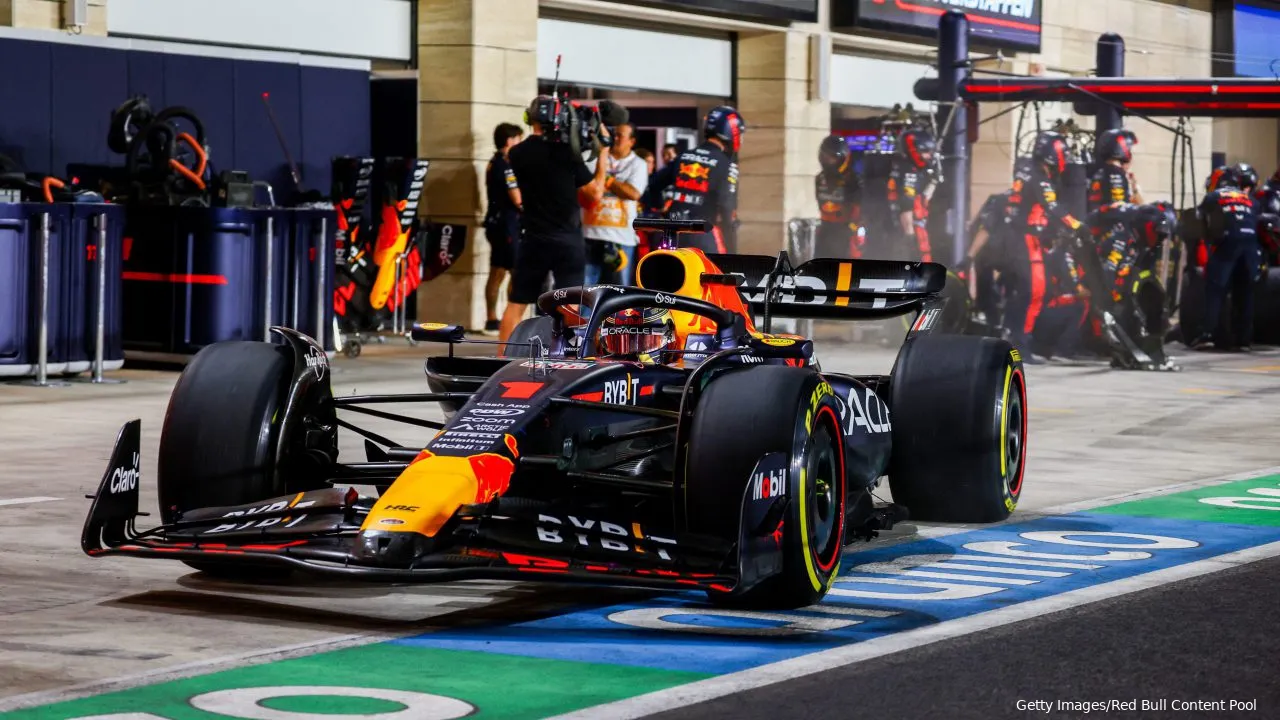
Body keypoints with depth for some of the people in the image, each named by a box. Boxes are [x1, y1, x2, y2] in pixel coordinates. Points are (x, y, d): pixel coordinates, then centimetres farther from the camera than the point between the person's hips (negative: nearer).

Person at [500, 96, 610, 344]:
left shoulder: (517, 154, 0)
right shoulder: (566, 152, -10)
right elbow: (595, 193, -4)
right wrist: (603, 153, 2)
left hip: (533, 241, 3)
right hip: (568, 242, -3)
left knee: (516, 305, 10)